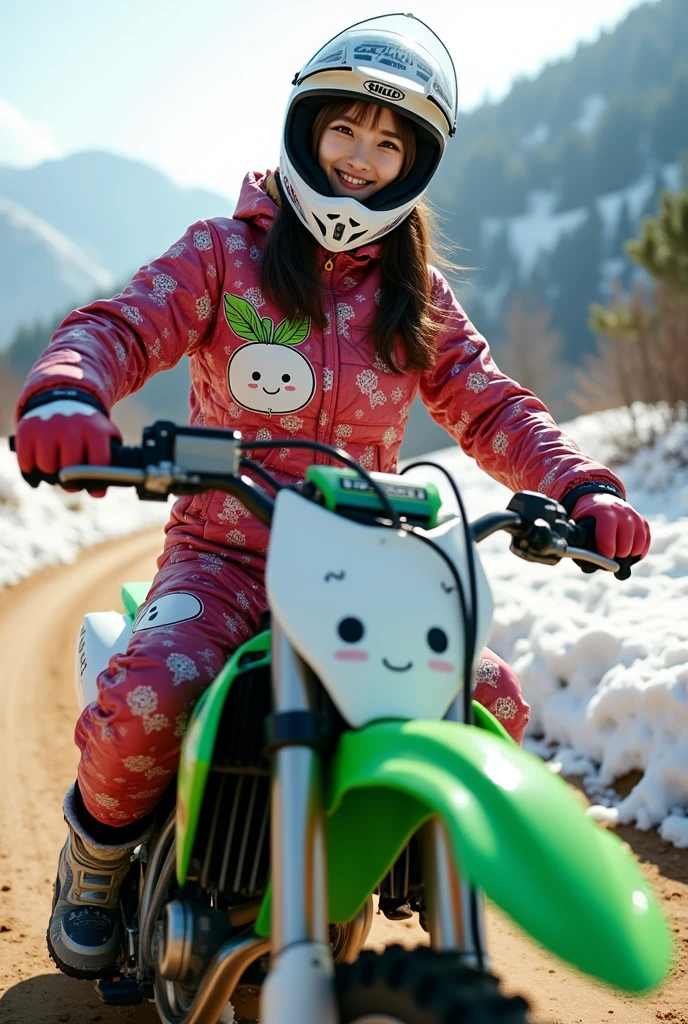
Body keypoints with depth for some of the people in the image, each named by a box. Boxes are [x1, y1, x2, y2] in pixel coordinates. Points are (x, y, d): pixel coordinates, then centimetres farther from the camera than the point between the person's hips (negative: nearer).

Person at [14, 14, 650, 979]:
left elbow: (489, 407, 6)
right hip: (224, 554, -3)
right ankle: (100, 847, 5)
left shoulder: (418, 294, 13)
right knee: (145, 700, -31)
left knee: (493, 704, -13)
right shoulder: (224, 252, 3)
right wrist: (65, 394, -36)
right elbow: (120, 326, -11)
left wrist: (581, 486, -14)